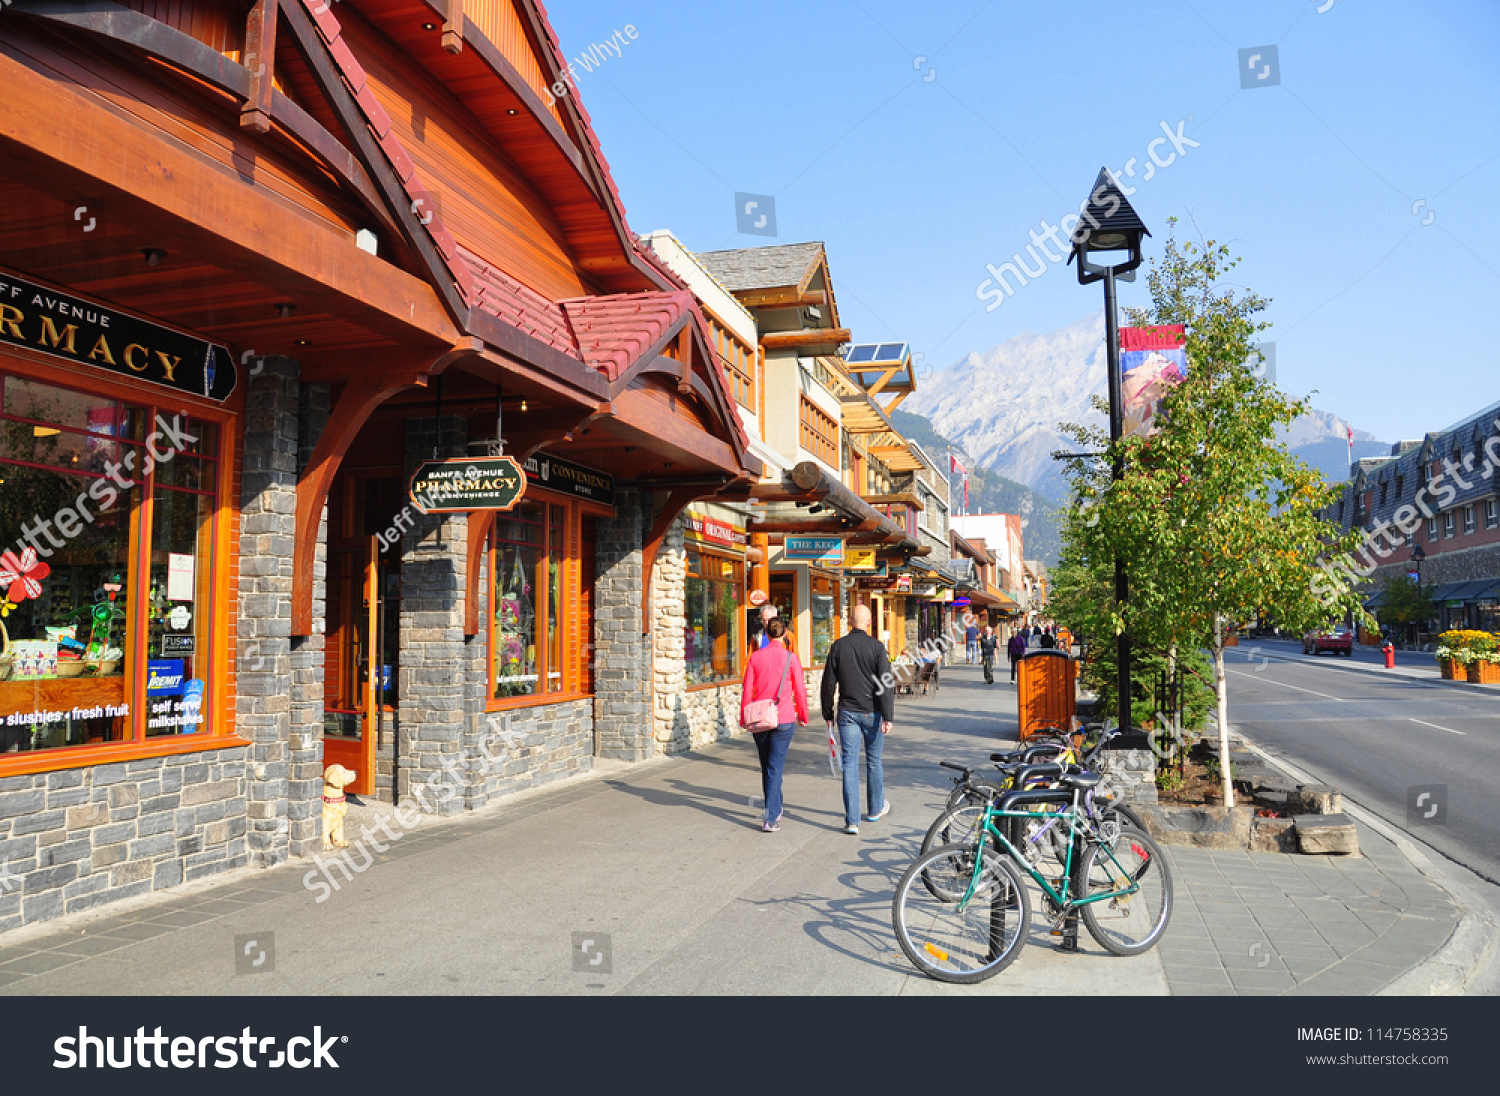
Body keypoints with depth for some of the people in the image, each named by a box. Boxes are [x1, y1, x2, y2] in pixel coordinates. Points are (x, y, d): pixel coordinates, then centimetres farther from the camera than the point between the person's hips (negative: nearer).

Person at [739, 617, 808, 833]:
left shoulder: (755, 657, 0)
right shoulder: (790, 658, -6)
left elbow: (747, 690, 1)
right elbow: (800, 690, -3)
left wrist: (744, 717, 11)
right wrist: (803, 716, 10)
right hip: (784, 718, -2)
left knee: (767, 766, 18)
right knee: (775, 768, 0)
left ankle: (775, 809, 32)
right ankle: (770, 819, -6)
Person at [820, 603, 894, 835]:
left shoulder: (838, 646, -1)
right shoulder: (877, 646, -7)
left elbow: (828, 683, 2)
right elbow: (887, 684, -12)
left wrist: (828, 714, 12)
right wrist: (888, 717, -11)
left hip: (847, 713, 1)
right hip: (872, 713, -1)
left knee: (850, 763, 1)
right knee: (874, 760, 16)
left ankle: (852, 820, -2)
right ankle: (876, 809, 32)